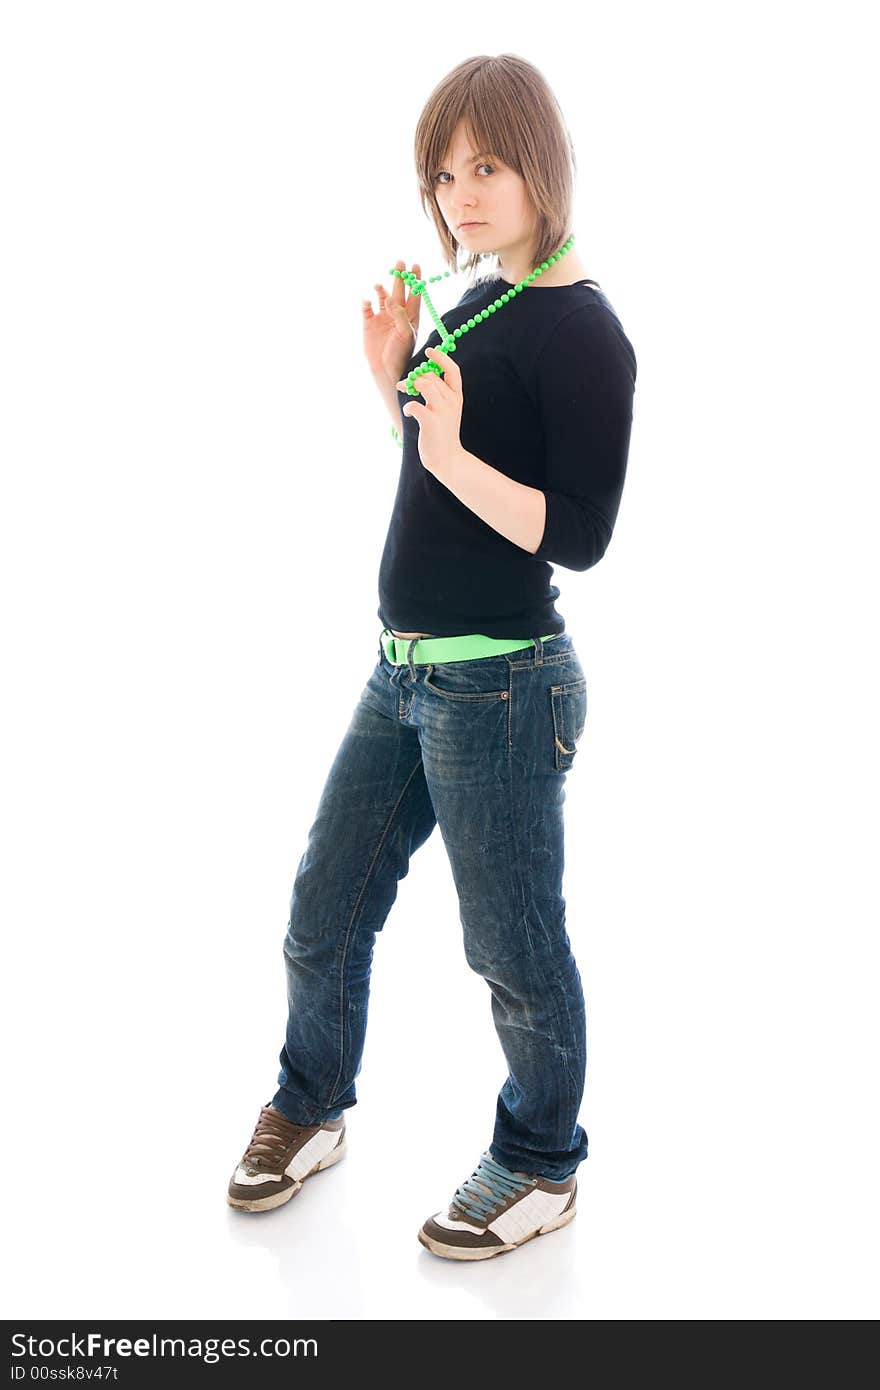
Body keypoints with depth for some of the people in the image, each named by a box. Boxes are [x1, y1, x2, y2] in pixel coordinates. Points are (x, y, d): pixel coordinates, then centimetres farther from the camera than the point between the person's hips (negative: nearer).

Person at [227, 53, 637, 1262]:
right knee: (324, 913, 17)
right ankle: (309, 1113, 39)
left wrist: (454, 450, -28)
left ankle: (539, 1171, 29)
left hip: (501, 688, -8)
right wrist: (393, 381, 2)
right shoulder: (473, 301, 10)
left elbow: (581, 535, -18)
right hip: (405, 672, 8)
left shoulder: (582, 330, -13)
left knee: (515, 953, 7)